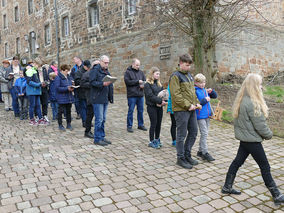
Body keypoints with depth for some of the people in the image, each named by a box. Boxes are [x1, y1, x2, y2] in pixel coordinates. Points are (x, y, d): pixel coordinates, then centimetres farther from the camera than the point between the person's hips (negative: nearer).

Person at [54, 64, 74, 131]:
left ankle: (69, 124, 22)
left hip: (69, 97, 7)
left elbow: (71, 84, 23)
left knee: (68, 111, 12)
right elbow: (57, 88, -17)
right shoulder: (58, 78, -10)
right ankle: (60, 125, 14)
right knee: (61, 111, 2)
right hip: (61, 98, -6)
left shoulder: (69, 77, 11)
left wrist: (72, 88, -1)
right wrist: (67, 88, -23)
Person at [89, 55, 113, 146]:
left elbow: (110, 85, 21)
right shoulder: (95, 70, -6)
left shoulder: (107, 71, 19)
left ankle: (102, 137, 23)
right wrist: (102, 84, -27)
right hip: (97, 99, -8)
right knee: (99, 119, -5)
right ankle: (97, 139, 5)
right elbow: (92, 82, -16)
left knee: (103, 119, 13)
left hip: (105, 99, 8)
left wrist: (111, 97, 16)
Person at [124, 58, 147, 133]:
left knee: (141, 110, 10)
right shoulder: (128, 72, -1)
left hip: (140, 95, 5)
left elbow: (145, 80, 14)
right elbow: (127, 82, -12)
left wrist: (143, 84, -9)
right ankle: (129, 126, 11)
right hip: (132, 95, -5)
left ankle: (141, 125, 23)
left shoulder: (141, 72, 14)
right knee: (131, 110, 1)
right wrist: (138, 81, -13)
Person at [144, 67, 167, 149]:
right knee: (153, 124, -1)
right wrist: (160, 101, -22)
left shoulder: (158, 83, 14)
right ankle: (152, 141, 11)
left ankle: (157, 139, 26)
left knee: (159, 123, 11)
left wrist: (164, 100, -8)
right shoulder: (147, 84, -8)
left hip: (159, 107, 6)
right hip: (152, 107, -6)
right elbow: (150, 96, -17)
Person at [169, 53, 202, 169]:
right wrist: (188, 105, -19)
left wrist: (196, 103, 9)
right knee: (181, 135, 1)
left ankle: (187, 155, 29)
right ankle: (181, 158, 15)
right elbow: (176, 95, -18)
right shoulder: (175, 76, -11)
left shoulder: (189, 75, 17)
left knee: (193, 132, 14)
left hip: (191, 109, 9)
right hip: (181, 110, -8)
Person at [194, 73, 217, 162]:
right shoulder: (195, 91, -10)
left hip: (207, 115, 8)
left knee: (205, 134, 12)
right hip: (200, 116, -8)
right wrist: (205, 100, -15)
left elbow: (215, 96, 18)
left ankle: (200, 151, 23)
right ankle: (205, 153, -2)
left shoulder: (205, 90, 13)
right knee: (204, 134, -9)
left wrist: (211, 91, -2)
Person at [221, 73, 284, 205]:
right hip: (252, 139, -9)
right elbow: (259, 124, -20)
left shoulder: (241, 100, 5)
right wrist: (268, 134, -2)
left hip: (244, 138, 9)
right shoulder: (252, 103, -25)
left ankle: (227, 187, 25)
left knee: (238, 161, 15)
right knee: (265, 167, 4)